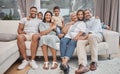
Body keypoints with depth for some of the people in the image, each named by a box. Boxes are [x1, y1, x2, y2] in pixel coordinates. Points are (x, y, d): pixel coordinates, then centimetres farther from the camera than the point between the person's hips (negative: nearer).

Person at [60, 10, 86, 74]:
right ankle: (64, 63, -50)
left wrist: (76, 36, -15)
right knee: (62, 41, -34)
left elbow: (82, 31, 3)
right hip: (68, 37, 3)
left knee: (72, 42, -39)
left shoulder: (83, 23, 24)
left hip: (76, 38, -3)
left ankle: (64, 63, -61)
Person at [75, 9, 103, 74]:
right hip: (86, 37, 3)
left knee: (91, 36, -40)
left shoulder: (96, 19, 18)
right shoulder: (84, 22, 32)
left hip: (97, 35, -3)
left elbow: (95, 28, -2)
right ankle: (83, 65, -51)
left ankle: (94, 62, -36)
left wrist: (89, 34, -22)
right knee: (80, 42, -32)